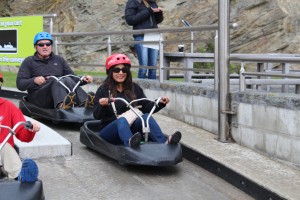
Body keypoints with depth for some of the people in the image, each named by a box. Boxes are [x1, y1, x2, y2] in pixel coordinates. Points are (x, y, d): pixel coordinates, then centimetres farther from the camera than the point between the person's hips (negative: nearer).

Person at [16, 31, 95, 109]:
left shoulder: (59, 60, 23)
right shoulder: (29, 61, 11)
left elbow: (73, 78, 19)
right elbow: (20, 84, -1)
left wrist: (84, 79, -2)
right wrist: (34, 80, -21)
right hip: (38, 99, -3)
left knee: (67, 80, -25)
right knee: (57, 81, -31)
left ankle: (85, 102, -50)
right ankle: (61, 104, -62)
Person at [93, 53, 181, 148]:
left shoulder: (134, 88, 12)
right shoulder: (104, 90, 1)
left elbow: (146, 107, 9)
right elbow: (97, 115, -8)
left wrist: (160, 103, -7)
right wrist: (101, 105, -29)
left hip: (131, 127, 4)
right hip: (110, 130, -3)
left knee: (146, 117, -24)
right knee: (122, 120, -35)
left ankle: (163, 142, -49)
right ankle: (130, 143, -68)